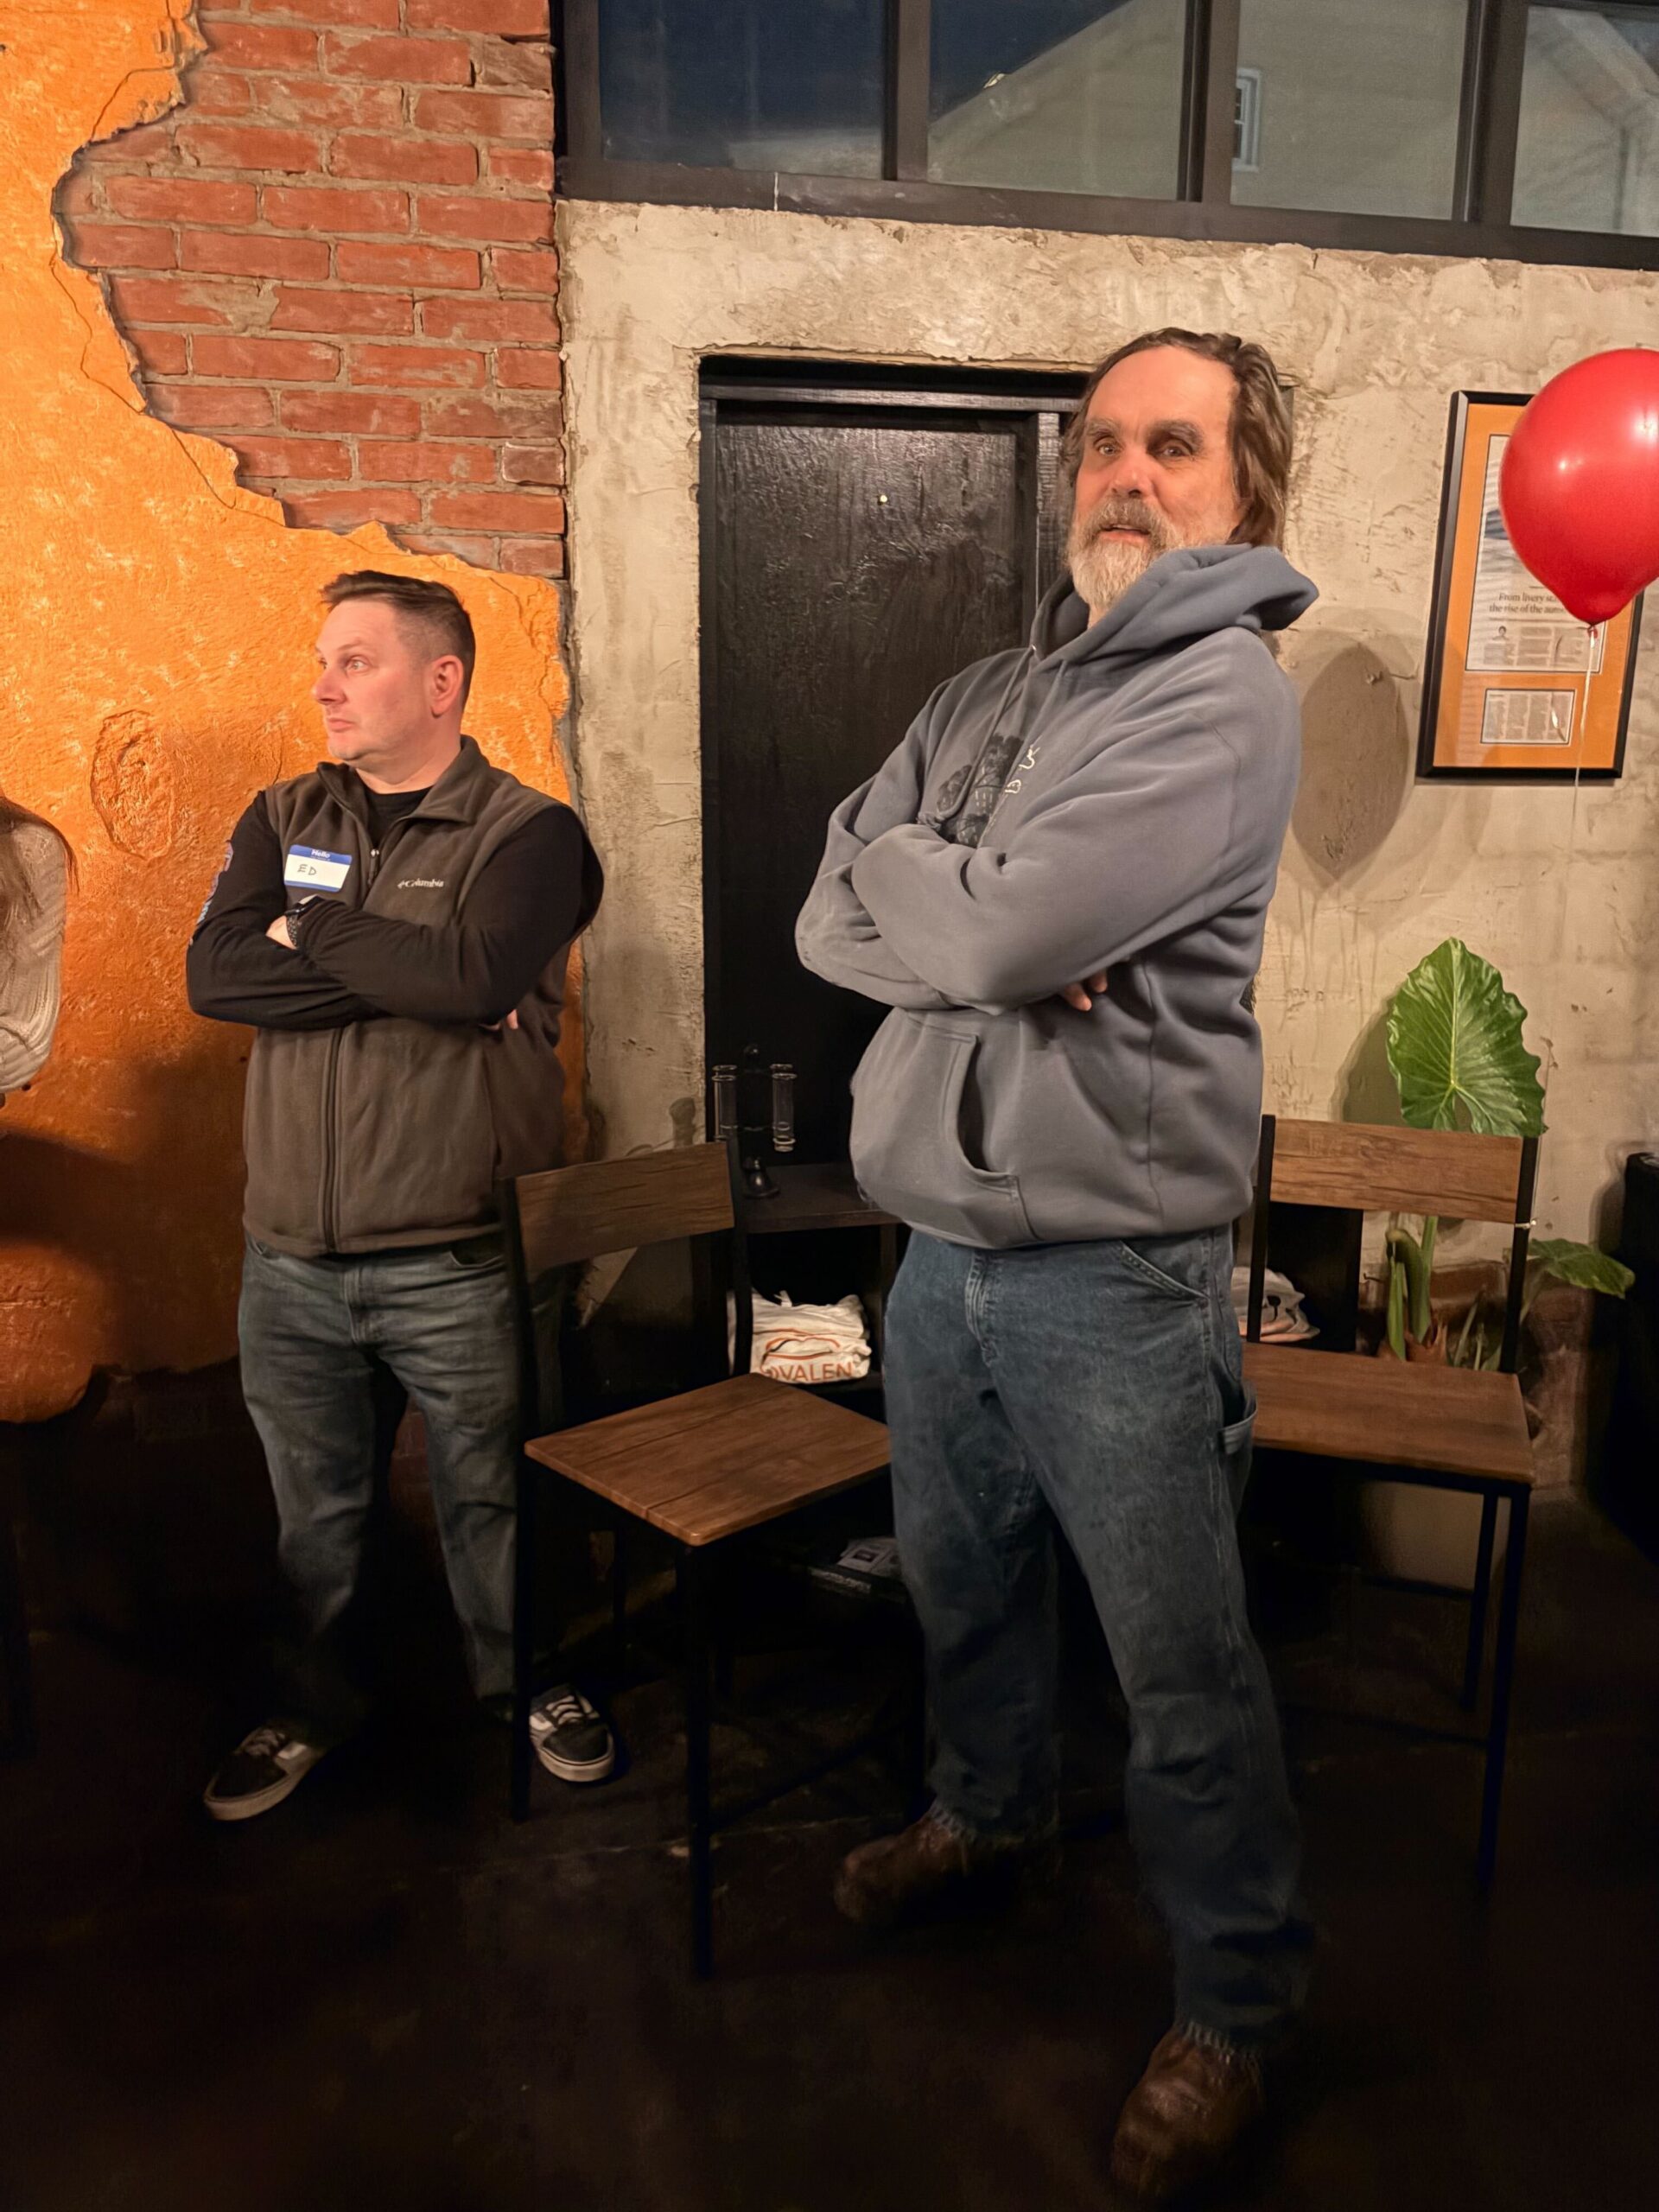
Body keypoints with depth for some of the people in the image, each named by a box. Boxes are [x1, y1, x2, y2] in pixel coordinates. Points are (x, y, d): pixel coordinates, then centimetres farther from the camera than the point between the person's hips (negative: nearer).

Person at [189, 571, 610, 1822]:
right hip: (291, 1257, 4)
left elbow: (474, 974, -24)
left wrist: (308, 931, -11)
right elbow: (215, 975, -7)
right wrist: (409, 972, -16)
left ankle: (532, 1683, 37)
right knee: (313, 1506, 19)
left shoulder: (527, 832, -6)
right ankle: (318, 1707, 42)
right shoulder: (285, 820, 9)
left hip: (454, 1260, -4)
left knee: (490, 1494, 12)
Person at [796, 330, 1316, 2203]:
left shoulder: (1224, 695, -11)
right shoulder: (981, 696, 13)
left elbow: (999, 933, -23)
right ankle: (993, 1818, 51)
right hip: (942, 1252, 7)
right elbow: (827, 924, 3)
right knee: (963, 1586, 24)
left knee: (1183, 1674, 7)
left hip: (1116, 1276, -7)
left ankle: (1236, 2005, 31)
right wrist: (989, 932, -14)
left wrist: (892, 862, -3)